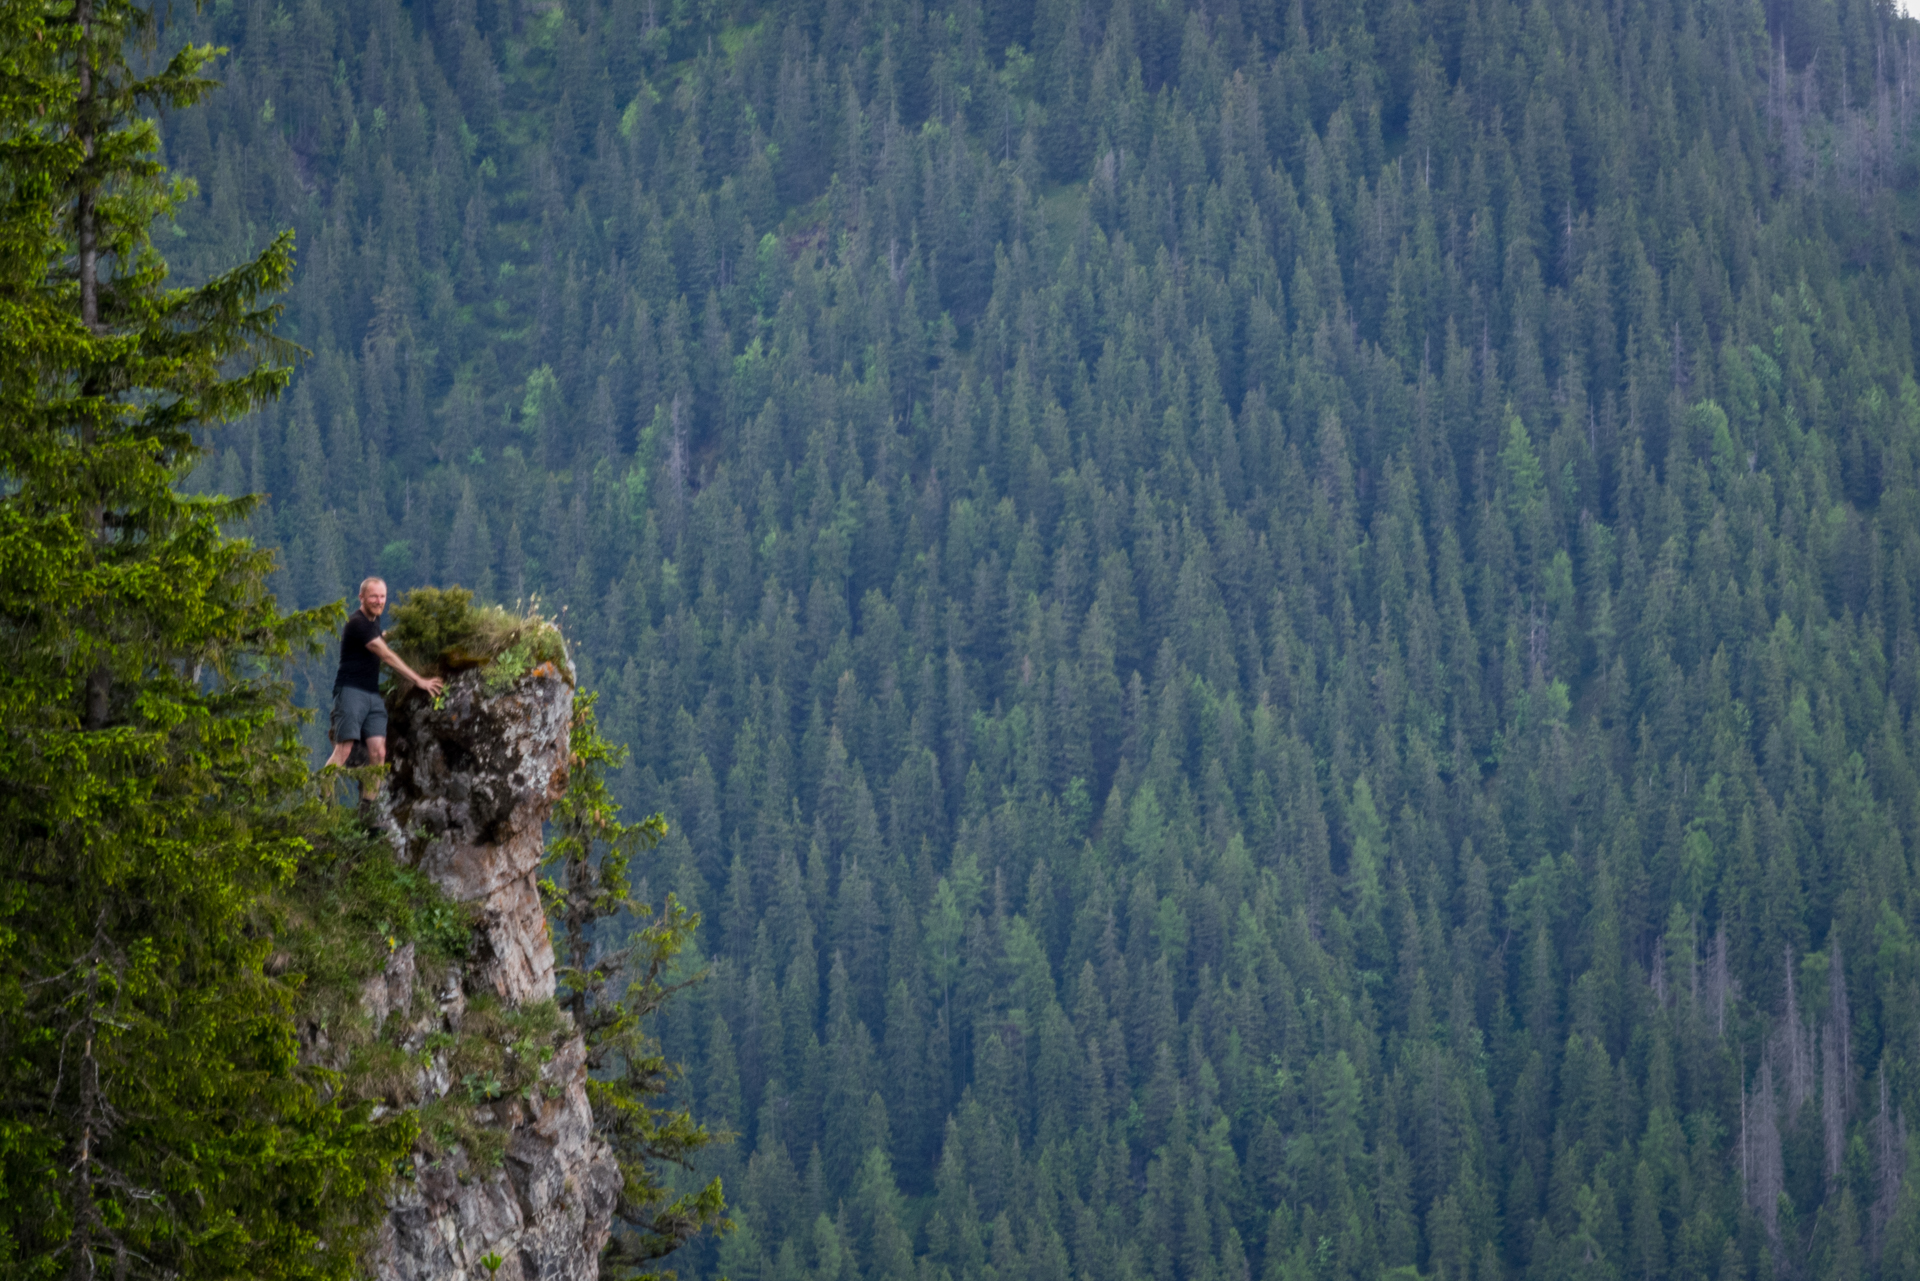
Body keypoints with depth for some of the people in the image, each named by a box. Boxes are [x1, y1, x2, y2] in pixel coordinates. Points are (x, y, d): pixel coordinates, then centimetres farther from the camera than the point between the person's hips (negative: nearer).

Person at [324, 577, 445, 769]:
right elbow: (387, 656, -13)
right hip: (351, 690, -8)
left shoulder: (374, 620, 16)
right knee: (344, 749, -17)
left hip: (373, 694, 8)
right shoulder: (357, 623, -11)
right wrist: (418, 680, -12)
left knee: (378, 753, -5)